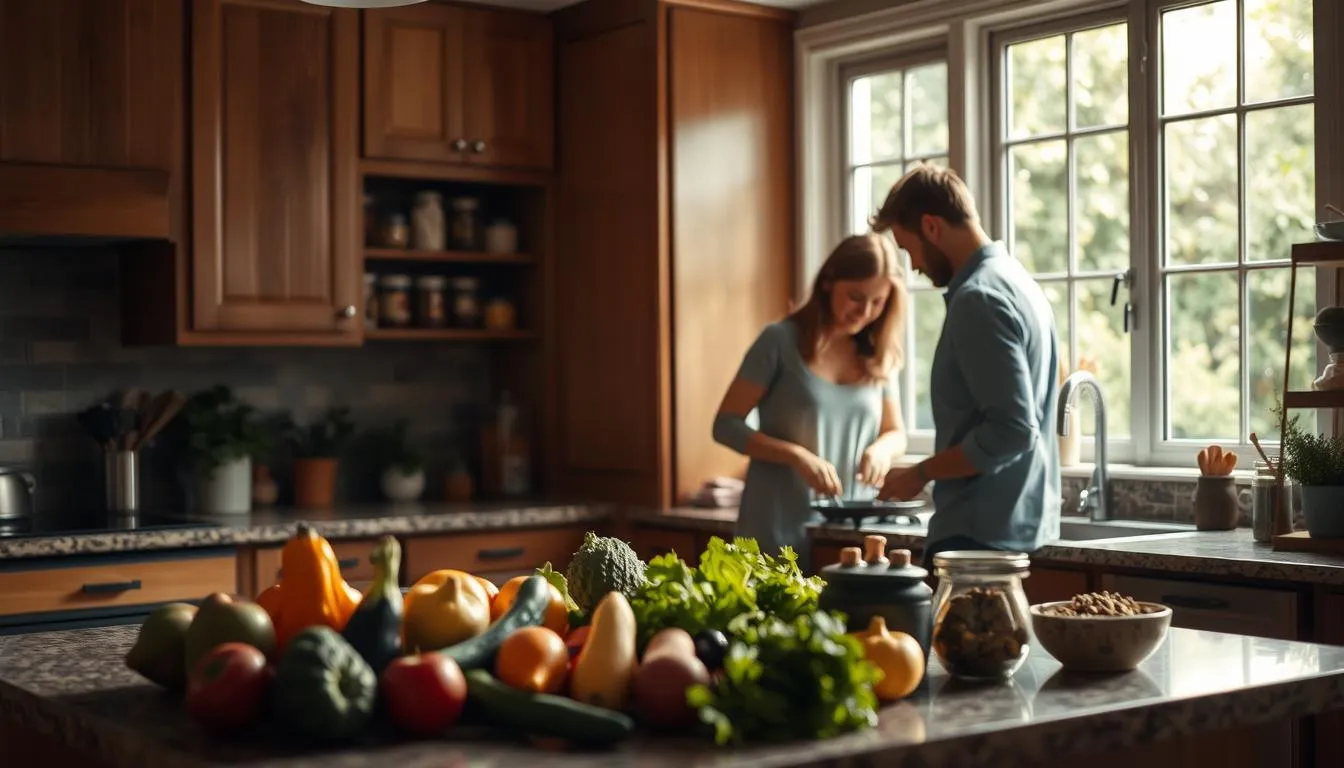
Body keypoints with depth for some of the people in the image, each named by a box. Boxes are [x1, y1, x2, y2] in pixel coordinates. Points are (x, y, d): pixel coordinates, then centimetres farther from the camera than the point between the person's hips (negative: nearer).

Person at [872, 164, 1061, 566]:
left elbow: (1011, 429, -23)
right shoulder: (1017, 281, 14)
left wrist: (921, 473, -13)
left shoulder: (978, 297, -16)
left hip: (979, 531, -10)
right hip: (1020, 524, 10)